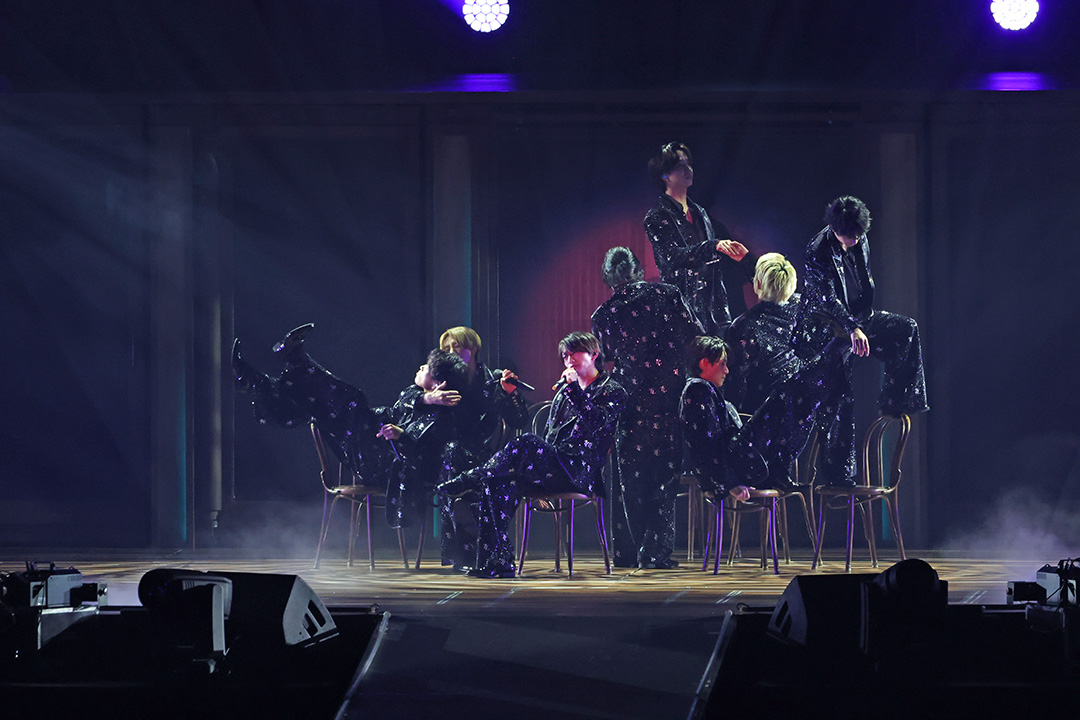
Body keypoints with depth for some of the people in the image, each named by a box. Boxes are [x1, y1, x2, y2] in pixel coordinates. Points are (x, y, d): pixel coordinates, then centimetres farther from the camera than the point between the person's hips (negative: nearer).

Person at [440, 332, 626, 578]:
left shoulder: (613, 391, 6)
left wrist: (575, 389, -14)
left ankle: (470, 479, -18)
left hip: (579, 472, -7)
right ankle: (498, 561, -27)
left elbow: (597, 424, -13)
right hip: (548, 465, 7)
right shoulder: (564, 391, 27)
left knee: (526, 443, -33)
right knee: (498, 484, -23)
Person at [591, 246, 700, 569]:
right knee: (665, 472, 6)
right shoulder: (665, 294, 0)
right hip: (672, 394, 0)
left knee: (631, 477, 10)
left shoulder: (602, 316, 2)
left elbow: (608, 360, 9)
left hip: (632, 403, 0)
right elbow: (693, 338, -1)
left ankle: (628, 552, 12)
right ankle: (655, 551, 3)